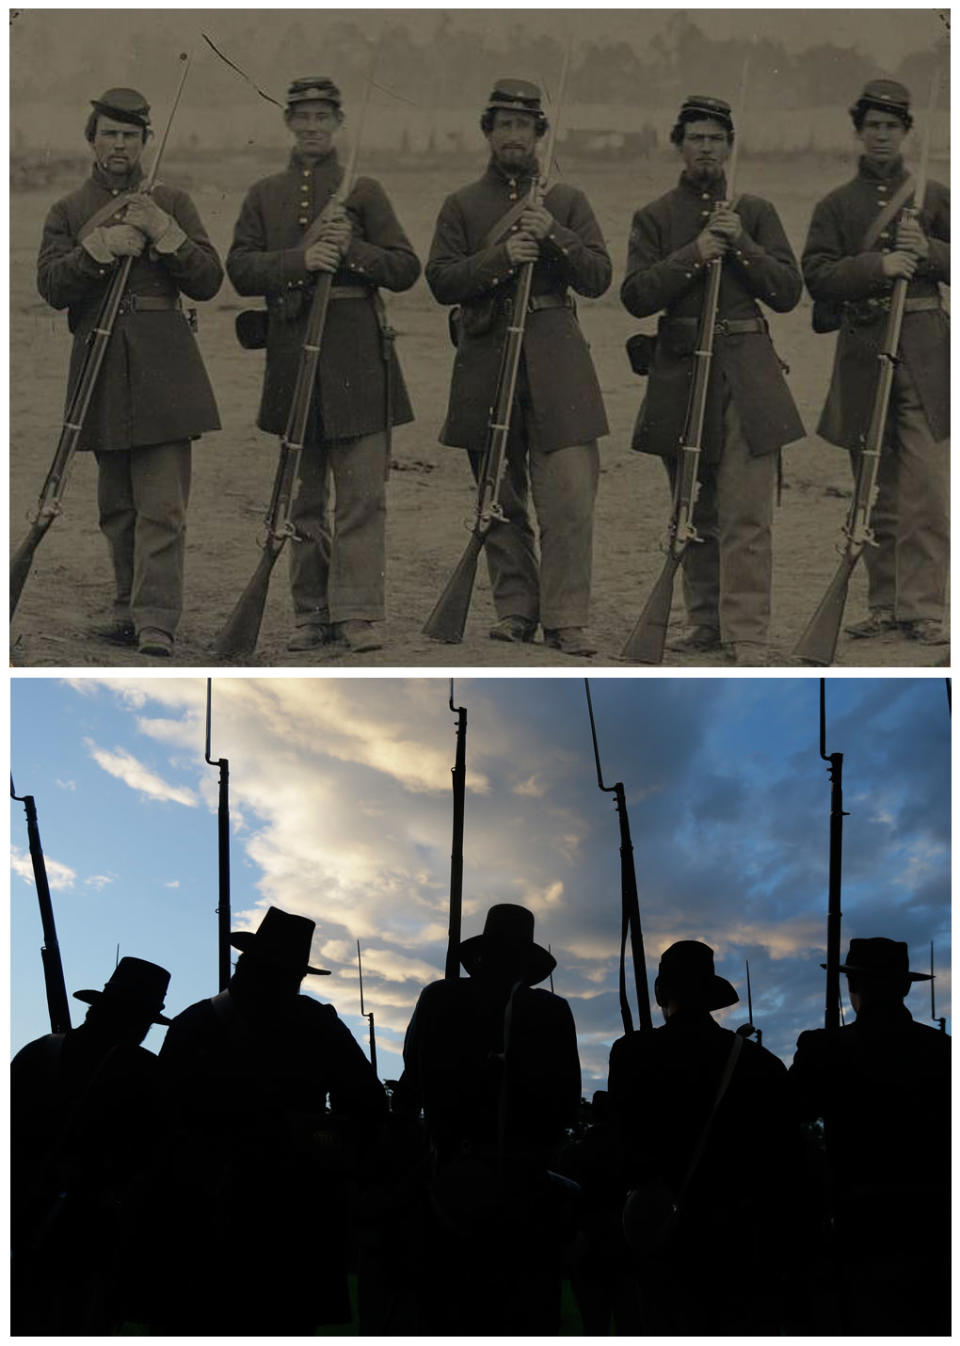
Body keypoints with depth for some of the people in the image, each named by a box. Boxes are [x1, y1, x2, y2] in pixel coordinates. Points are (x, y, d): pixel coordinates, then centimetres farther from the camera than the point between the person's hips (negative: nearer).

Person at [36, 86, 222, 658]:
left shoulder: (173, 202, 11)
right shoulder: (68, 213, 12)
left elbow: (208, 280, 3)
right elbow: (51, 285, -2)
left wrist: (163, 233, -10)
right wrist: (102, 246, -16)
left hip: (163, 369, -2)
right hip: (100, 369, 2)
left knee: (162, 506, -10)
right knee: (117, 507, 9)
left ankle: (156, 623, -14)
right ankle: (131, 610, 20)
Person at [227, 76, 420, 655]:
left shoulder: (364, 191, 7)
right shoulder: (265, 195, 13)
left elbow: (406, 269, 3)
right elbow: (241, 269, 0)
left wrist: (350, 249, -13)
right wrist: (302, 260, -15)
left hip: (357, 354, -2)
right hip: (292, 353, 2)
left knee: (363, 492, -8)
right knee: (303, 497, 7)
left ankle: (358, 613, -7)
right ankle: (312, 614, 14)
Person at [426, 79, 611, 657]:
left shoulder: (568, 200, 12)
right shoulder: (462, 206, 11)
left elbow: (598, 277, 4)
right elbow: (442, 281, -1)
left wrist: (554, 235, -11)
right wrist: (501, 257, -15)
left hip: (556, 355, -1)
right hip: (486, 360, 1)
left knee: (570, 493, -10)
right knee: (502, 499, 6)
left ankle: (566, 619, -8)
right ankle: (515, 609, 15)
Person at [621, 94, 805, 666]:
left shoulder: (757, 212, 9)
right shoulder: (654, 218, 9)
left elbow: (788, 292, 2)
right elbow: (636, 296, -4)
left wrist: (741, 245, -10)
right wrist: (693, 254, -14)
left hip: (747, 377, -1)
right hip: (680, 373, 1)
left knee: (746, 516, -8)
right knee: (695, 512, 10)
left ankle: (746, 635, -7)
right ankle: (705, 619, 22)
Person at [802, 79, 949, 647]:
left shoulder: (934, 196, 12)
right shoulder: (836, 205, 12)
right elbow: (818, 276, -1)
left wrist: (928, 252, -10)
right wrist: (878, 265, -15)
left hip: (923, 356, -1)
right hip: (862, 355, 1)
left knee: (926, 486, -9)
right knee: (876, 491, 6)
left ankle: (921, 608, -6)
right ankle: (885, 605, 14)